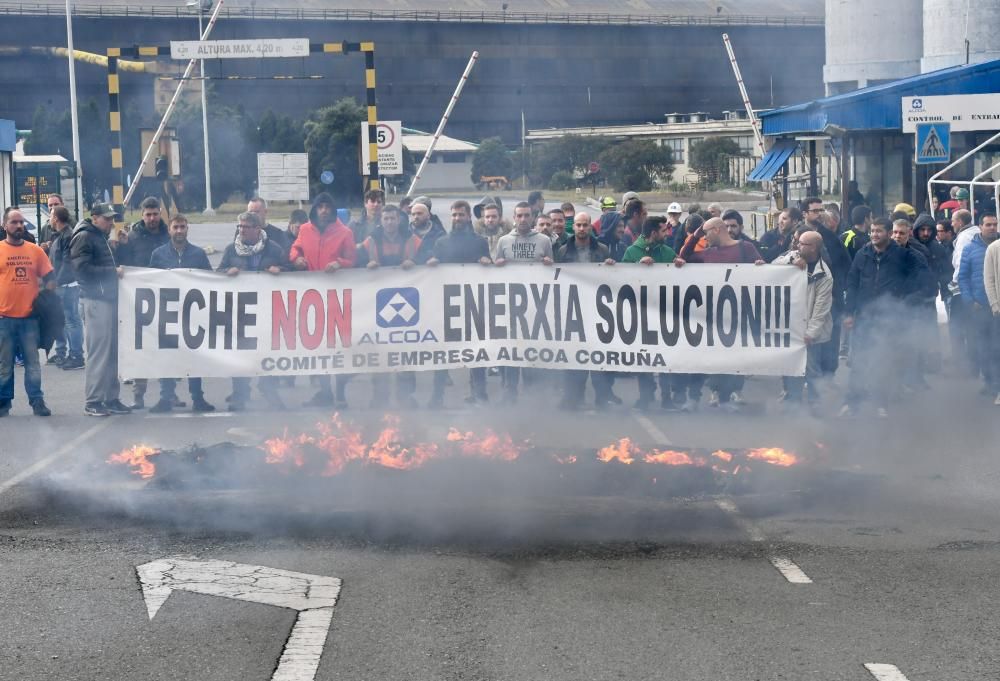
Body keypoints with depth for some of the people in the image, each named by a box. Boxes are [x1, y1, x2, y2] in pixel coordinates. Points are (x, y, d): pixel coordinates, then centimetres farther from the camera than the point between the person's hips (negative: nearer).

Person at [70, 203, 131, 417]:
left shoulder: (101, 237, 22)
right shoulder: (84, 237, -6)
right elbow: (82, 268, -17)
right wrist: (113, 272, -15)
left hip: (109, 297, 9)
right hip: (96, 300, -9)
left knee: (113, 351, 10)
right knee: (99, 351, -9)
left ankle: (111, 398, 16)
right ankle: (93, 402, -6)